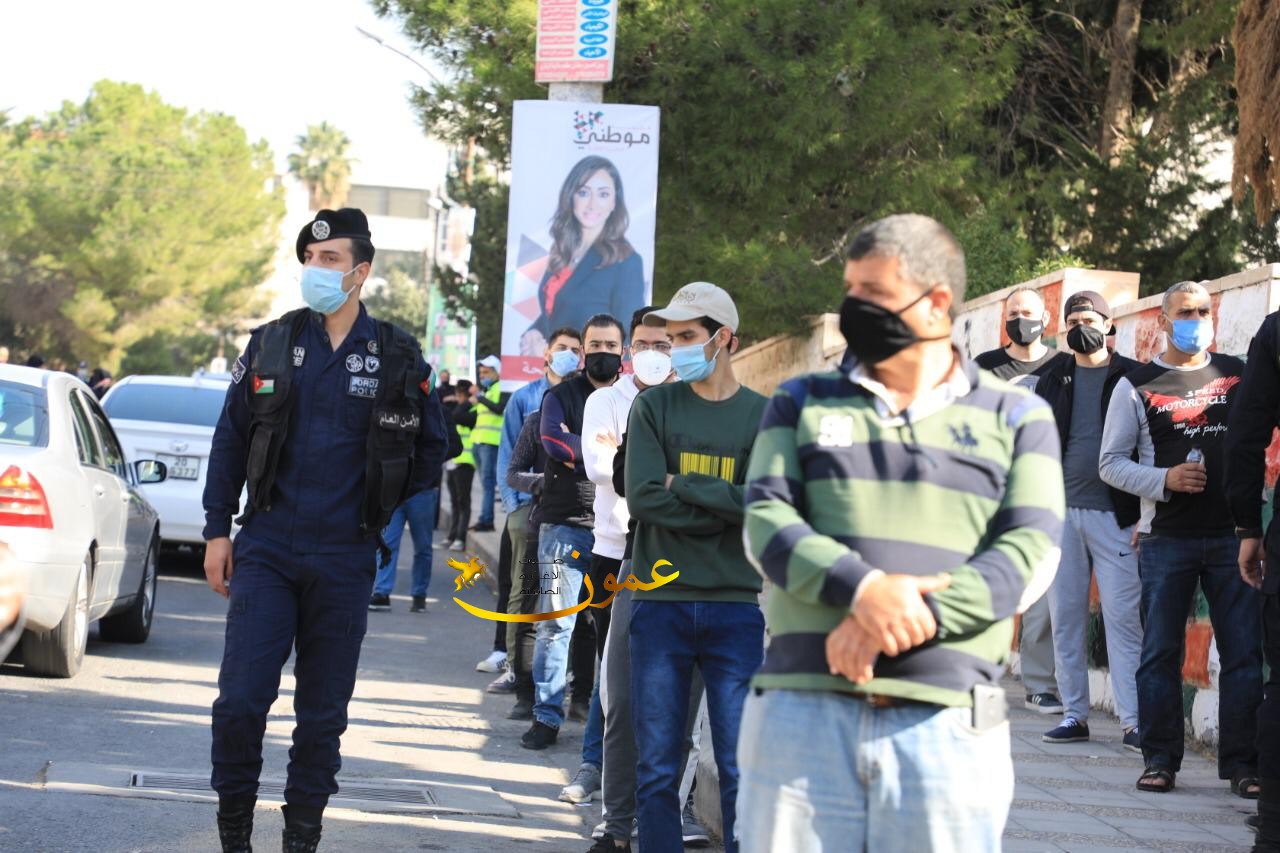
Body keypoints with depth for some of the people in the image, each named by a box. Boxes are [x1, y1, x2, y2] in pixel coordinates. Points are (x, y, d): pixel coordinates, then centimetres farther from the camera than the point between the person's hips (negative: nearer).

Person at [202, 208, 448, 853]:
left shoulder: (396, 357, 2)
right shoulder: (271, 345, 3)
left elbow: (431, 447, 13)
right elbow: (230, 440, 8)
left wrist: (394, 521, 8)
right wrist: (217, 531, 5)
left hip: (345, 561, 0)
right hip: (266, 550, 0)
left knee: (323, 712, 7)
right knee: (240, 699, -8)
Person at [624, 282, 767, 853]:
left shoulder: (763, 416, 4)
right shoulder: (654, 407, 7)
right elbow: (642, 497, -6)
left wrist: (683, 486, -7)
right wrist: (723, 510, -9)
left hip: (736, 606, -1)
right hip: (660, 602, 1)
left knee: (741, 772, -1)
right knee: (657, 769, 2)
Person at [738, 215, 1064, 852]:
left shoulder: (1016, 418, 13)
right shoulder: (803, 403, 17)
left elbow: (1029, 554, 0)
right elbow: (766, 522, 3)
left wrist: (912, 620, -15)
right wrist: (863, 589, -17)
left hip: (947, 722, -1)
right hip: (803, 710, 1)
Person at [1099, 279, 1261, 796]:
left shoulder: (1240, 375, 11)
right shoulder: (1137, 385, 6)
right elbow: (1111, 463, 6)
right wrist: (1164, 479, -11)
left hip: (1232, 534, 1)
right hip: (1166, 539, -1)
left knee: (1245, 653, -2)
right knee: (1160, 652, 2)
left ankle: (1241, 762, 4)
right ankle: (1160, 759, 10)